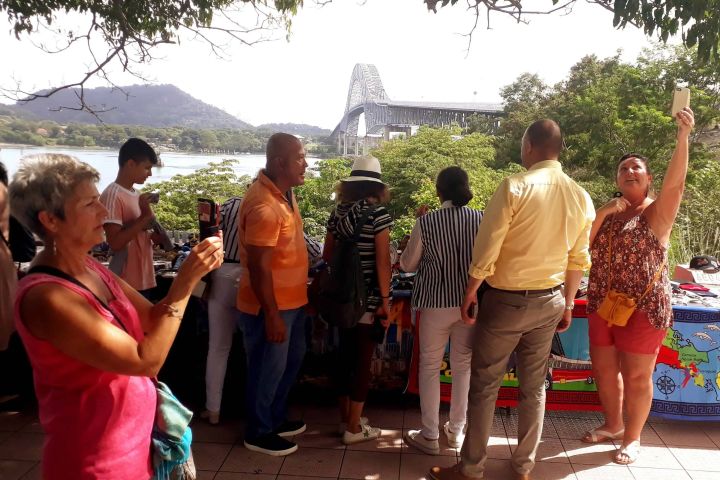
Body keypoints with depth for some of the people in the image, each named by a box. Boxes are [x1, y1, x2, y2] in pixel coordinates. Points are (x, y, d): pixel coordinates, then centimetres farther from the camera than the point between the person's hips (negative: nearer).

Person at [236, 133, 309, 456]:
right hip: (270, 306, -10)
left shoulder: (284, 192, 5)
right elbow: (259, 268, -25)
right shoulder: (264, 206, -26)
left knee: (292, 360, 22)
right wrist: (272, 315, -22)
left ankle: (276, 418, 41)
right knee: (268, 370, 8)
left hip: (291, 300, 10)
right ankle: (258, 433, 28)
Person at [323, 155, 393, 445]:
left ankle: (345, 419, 30)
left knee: (345, 355, 16)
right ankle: (354, 429, 15)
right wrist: (385, 299, -9)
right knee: (363, 360, 4)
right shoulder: (378, 213, -12)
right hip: (368, 299, -6)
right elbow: (382, 261, -15)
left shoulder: (337, 212, 5)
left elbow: (327, 255, 10)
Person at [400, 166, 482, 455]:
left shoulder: (426, 222, -10)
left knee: (429, 366, 12)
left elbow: (407, 265, 0)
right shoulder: (482, 220, -4)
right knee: (463, 365, 16)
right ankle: (456, 431, 29)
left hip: (436, 302, -2)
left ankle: (430, 436, 19)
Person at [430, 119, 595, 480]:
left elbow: (486, 249, -16)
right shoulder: (581, 198, 2)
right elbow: (578, 260, 8)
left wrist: (470, 293, -4)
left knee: (484, 385, 7)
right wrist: (567, 304, 19)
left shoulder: (515, 186, -16)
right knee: (534, 386, 16)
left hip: (505, 300, -5)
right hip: (549, 302, 5)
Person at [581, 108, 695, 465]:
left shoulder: (657, 212, -5)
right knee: (603, 370, 16)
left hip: (643, 306, -5)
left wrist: (683, 136, -35)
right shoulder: (608, 212, 11)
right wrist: (603, 212, -11)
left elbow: (676, 182, -24)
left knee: (636, 376, 5)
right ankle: (612, 425, 37)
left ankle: (631, 438, 24)